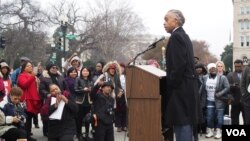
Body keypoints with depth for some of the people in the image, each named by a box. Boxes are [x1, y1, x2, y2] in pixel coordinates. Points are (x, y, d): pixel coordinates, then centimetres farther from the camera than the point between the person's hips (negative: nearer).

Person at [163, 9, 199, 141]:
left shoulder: (176, 36, -12)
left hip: (180, 89, -10)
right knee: (185, 125, 13)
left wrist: (169, 87, -13)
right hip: (187, 88, 10)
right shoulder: (184, 36, 17)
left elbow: (178, 66, -20)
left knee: (182, 126, -8)